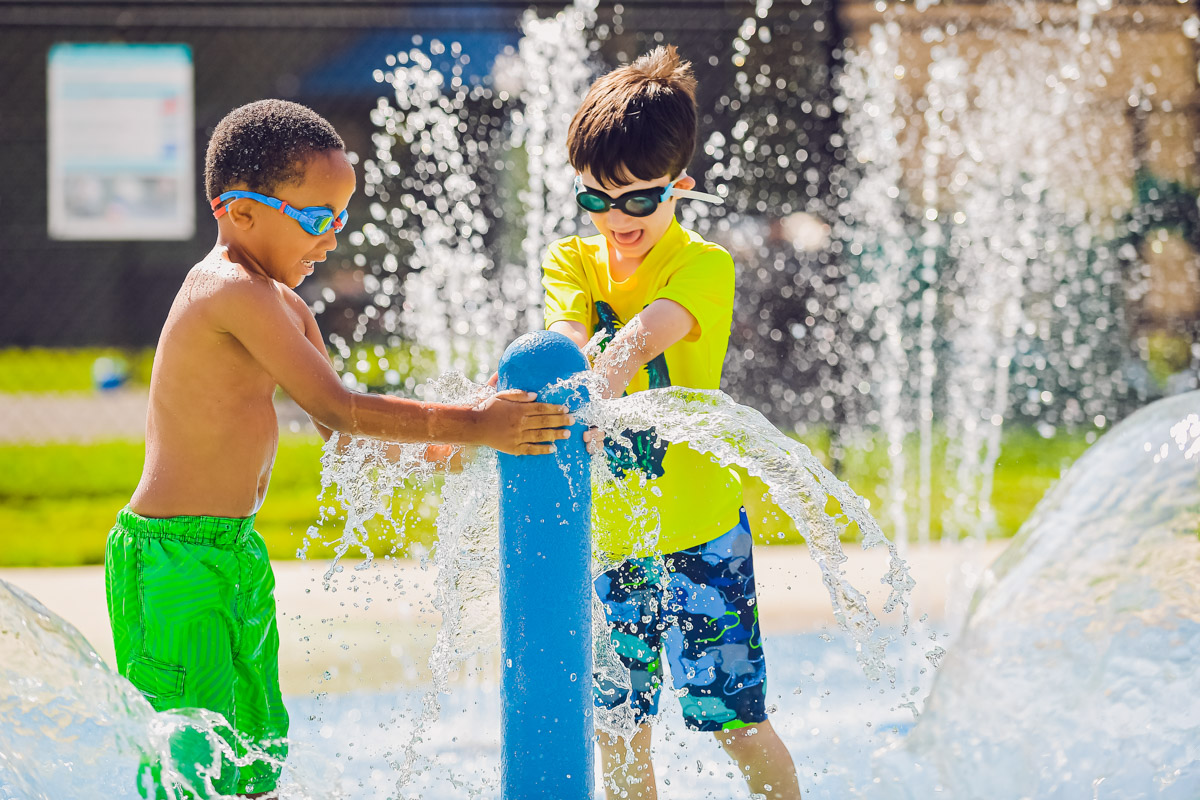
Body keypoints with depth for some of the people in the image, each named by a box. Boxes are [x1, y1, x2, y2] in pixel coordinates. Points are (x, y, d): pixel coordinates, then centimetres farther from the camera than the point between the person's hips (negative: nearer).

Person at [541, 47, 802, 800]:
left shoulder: (703, 265, -11)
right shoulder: (571, 261, 2)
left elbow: (641, 337, -31)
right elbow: (567, 336, -18)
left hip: (696, 528, -4)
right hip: (603, 531, 4)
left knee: (732, 715, -3)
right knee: (618, 725, 10)